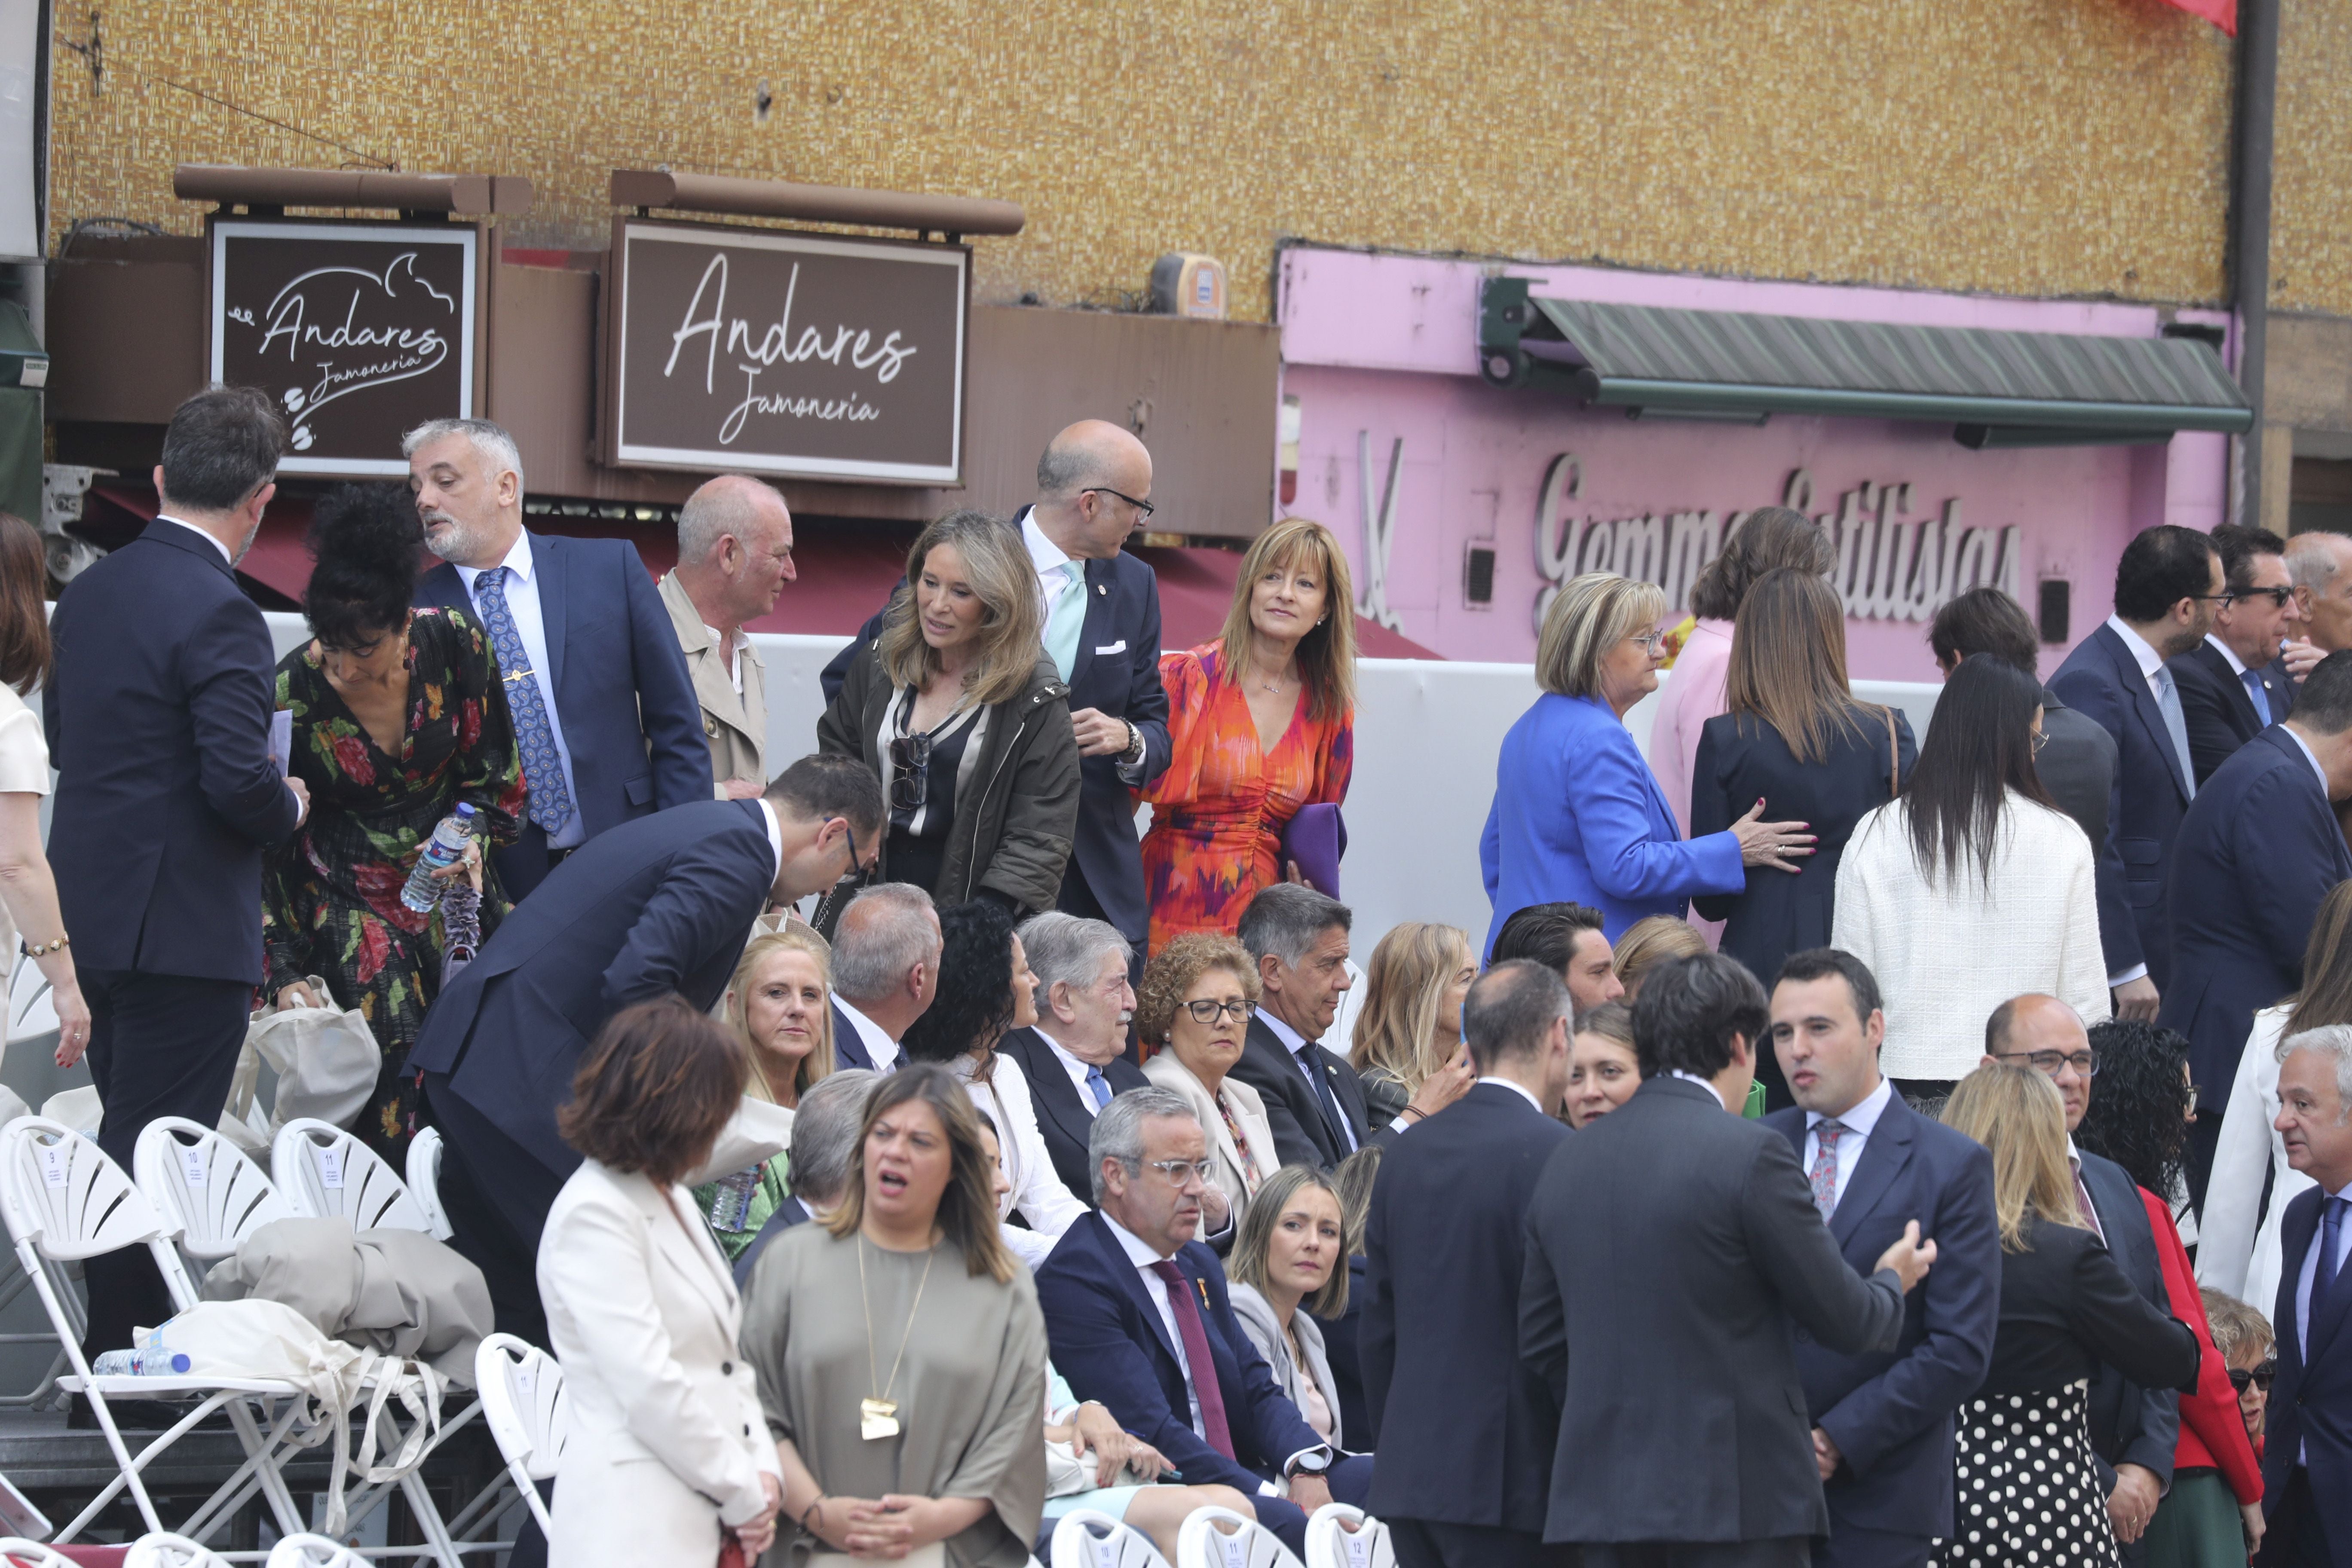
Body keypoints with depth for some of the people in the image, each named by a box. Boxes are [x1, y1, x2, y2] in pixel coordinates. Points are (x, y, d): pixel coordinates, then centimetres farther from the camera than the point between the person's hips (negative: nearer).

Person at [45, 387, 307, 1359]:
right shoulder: (217, 614, -19)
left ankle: (118, 1354, 24)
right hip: (184, 930, -9)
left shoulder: (89, 594, 8)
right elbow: (240, 778, -23)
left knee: (125, 1143, 17)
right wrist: (289, 807, -3)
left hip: (92, 913, 9)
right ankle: (121, 1369, 0)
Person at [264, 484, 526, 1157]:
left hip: (448, 894, 3)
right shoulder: (291, 694, -17)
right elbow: (264, 847, -11)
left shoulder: (455, 646, -11)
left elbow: (495, 774, 5)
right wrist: (285, 975, -15)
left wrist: (472, 833, -15)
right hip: (346, 911, -3)